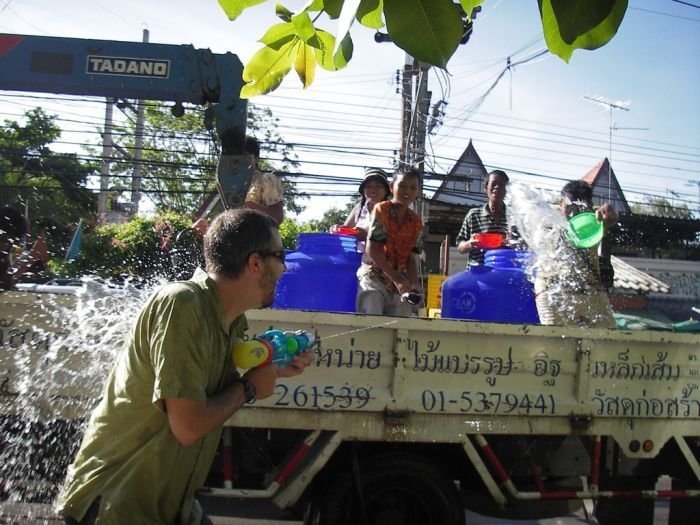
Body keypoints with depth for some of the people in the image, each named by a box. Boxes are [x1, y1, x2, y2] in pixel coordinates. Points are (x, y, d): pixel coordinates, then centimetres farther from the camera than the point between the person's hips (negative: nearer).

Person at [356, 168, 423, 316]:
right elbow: (372, 250, -12)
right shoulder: (381, 210, -4)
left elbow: (412, 258, 7)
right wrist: (396, 278, -18)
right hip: (374, 275, -4)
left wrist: (413, 283, -13)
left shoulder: (416, 222, 9)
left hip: (401, 281, 5)